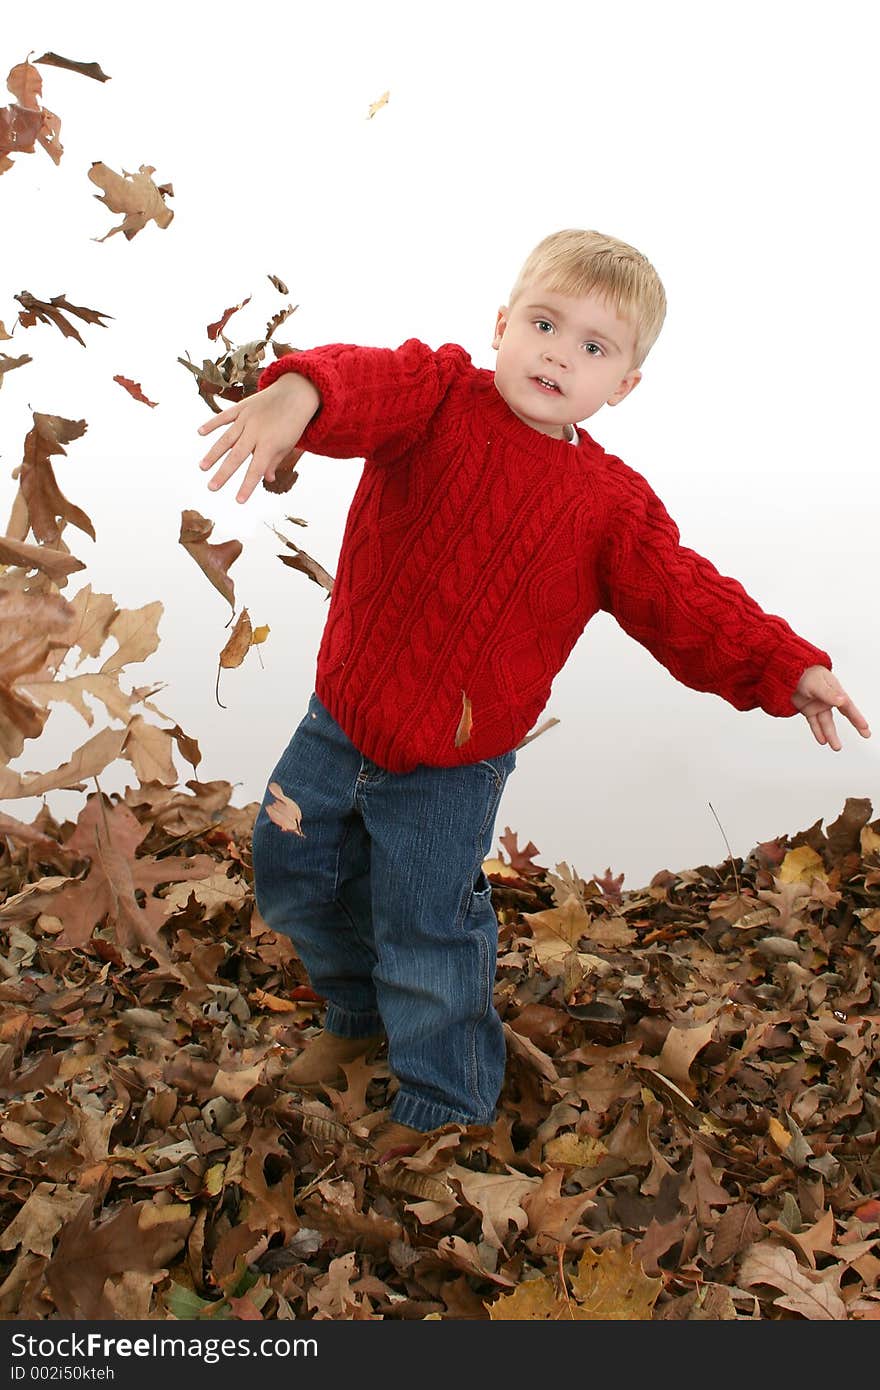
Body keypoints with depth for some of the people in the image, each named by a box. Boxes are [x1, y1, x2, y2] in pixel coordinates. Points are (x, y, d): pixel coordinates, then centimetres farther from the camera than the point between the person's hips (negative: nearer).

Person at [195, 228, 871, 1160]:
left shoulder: (610, 505, -7)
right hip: (341, 716, 3)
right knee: (291, 863, 19)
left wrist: (788, 669, -25)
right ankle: (358, 1012, 49)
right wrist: (302, 392, -54)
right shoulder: (439, 397, -9)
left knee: (426, 930, 4)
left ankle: (446, 1100, 32)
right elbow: (367, 385, -30)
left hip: (452, 763, -3)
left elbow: (689, 603, -11)